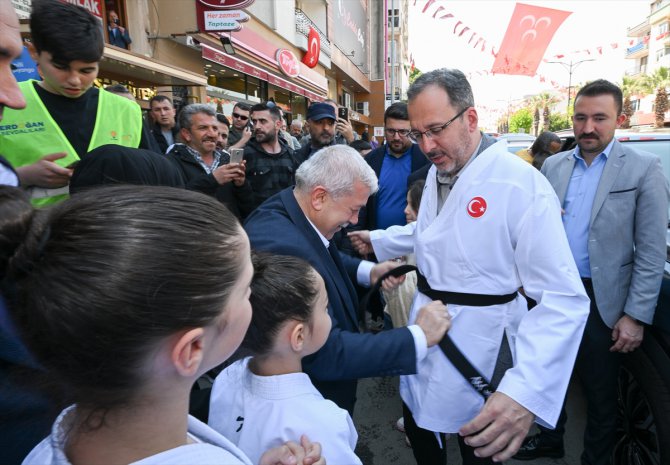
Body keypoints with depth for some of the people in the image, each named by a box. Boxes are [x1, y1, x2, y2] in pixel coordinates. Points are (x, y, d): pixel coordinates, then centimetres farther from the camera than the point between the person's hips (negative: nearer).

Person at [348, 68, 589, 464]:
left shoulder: (523, 185, -24)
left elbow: (563, 299, -28)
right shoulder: (437, 170, 3)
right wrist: (377, 239, 25)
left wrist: (526, 390, -39)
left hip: (479, 351, -6)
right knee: (420, 433, 24)